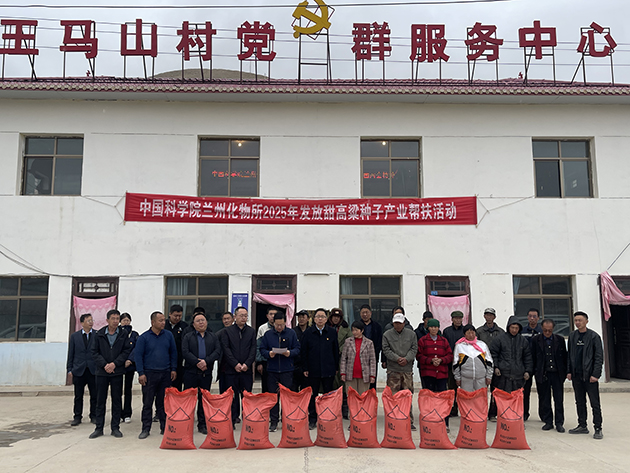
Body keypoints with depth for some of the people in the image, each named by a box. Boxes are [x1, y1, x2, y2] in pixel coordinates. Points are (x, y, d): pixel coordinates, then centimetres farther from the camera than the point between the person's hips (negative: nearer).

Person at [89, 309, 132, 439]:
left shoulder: (123, 334, 1)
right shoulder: (99, 335, 1)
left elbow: (127, 351, -2)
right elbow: (94, 352, 1)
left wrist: (115, 363, -12)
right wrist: (104, 365, -11)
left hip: (117, 371, 0)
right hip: (102, 371, 0)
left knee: (117, 400, 5)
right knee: (100, 400, 6)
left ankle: (115, 428, 14)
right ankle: (99, 428, 15)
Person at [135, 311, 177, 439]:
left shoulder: (168, 335, 6)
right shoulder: (143, 337, -2)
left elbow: (173, 353, 11)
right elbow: (138, 355, -2)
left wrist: (173, 369, 5)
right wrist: (141, 373, -8)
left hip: (165, 374, 2)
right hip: (149, 374, -2)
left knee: (164, 402, 7)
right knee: (147, 403, 1)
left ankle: (164, 427, 16)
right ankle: (146, 429, 10)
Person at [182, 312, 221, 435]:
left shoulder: (212, 337, 12)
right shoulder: (188, 337, 6)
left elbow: (217, 351, -1)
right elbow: (185, 352, -7)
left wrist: (206, 361, -15)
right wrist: (197, 362, -17)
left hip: (207, 373, 2)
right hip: (191, 372, -2)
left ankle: (202, 424, 14)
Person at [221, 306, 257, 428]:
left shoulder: (251, 331, 10)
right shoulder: (227, 331, 5)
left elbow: (253, 349, 3)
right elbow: (226, 349, -3)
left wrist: (246, 364, -10)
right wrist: (235, 364, -12)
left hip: (247, 369, 1)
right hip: (231, 369, -1)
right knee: (233, 396, 3)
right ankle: (233, 419, 11)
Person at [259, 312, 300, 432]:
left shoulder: (291, 333, 6)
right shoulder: (267, 334, 9)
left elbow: (297, 349, 5)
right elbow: (262, 349, 8)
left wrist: (290, 353, -15)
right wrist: (268, 354, -12)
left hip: (287, 369, -1)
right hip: (272, 370, 1)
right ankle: (273, 421, 11)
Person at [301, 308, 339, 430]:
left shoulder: (332, 332, 3)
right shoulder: (308, 333, 1)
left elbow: (336, 351, 7)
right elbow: (304, 352, 3)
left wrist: (336, 367, 5)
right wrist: (304, 368, -2)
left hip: (328, 370, 0)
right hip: (313, 370, 0)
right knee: (313, 395, 7)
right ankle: (312, 420, 18)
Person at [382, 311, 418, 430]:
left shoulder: (411, 334, 10)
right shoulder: (387, 335, 5)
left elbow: (414, 349, 5)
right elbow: (386, 350, -2)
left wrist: (407, 358, -11)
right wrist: (397, 358, -14)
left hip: (407, 369, 2)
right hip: (393, 370, -1)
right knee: (393, 395, -3)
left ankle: (409, 421, 10)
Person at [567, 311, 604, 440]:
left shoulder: (593, 336, -5)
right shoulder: (572, 336, 10)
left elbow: (599, 357, -7)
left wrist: (595, 374, -13)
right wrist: (569, 371, 7)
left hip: (589, 375, -5)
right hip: (576, 375, 5)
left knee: (595, 403, 0)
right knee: (580, 402, 12)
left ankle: (598, 428, 6)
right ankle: (582, 425, 21)